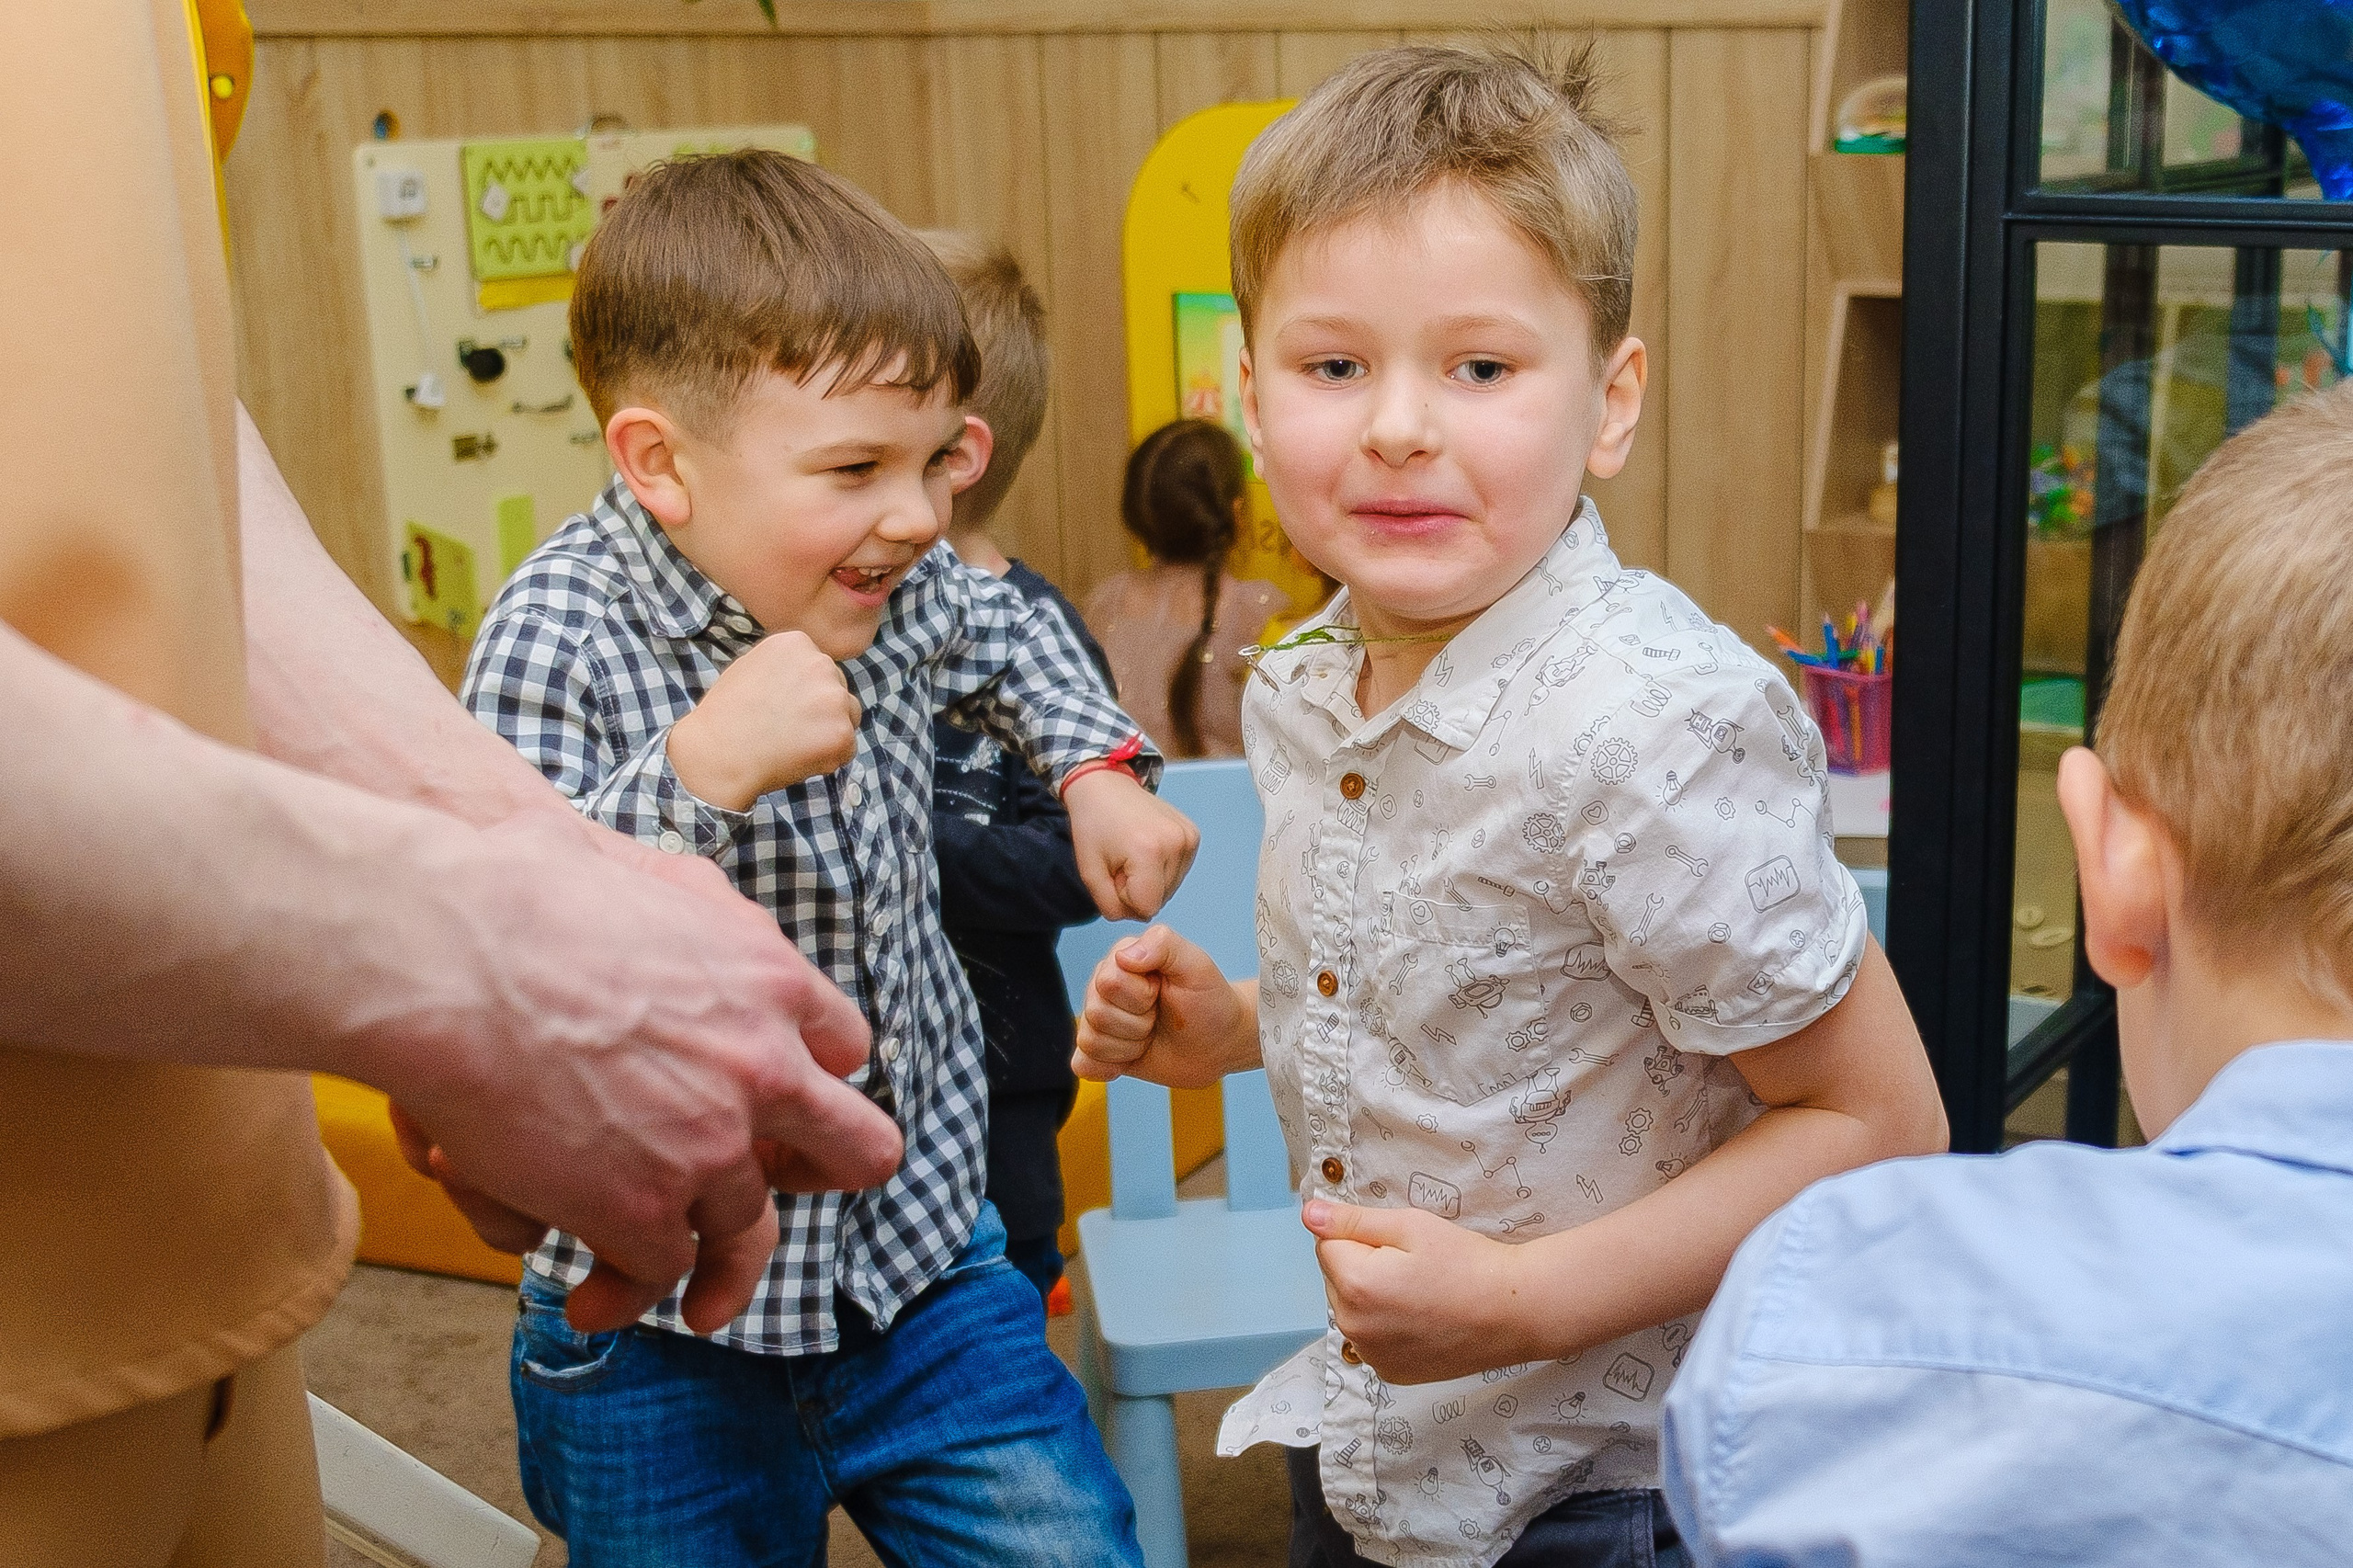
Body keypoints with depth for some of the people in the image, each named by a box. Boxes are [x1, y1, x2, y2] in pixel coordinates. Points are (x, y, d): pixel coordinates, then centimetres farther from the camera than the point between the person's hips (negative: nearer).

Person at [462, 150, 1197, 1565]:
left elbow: (1007, 634, 23)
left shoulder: (890, 584, -3)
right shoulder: (561, 638, -21)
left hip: (925, 1251, 5)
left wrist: (1100, 769, 9)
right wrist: (699, 770, -36)